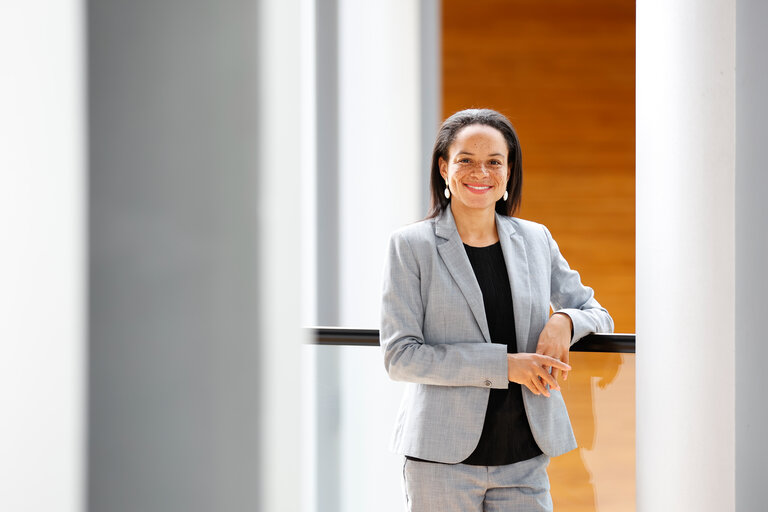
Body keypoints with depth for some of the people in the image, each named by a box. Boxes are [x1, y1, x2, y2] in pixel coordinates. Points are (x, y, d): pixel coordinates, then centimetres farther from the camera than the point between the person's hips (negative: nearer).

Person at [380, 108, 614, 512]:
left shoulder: (536, 240, 11)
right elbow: (400, 356, -8)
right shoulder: (411, 245, 0)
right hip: (442, 461, -3)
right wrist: (503, 364, -15)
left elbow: (599, 317, 18)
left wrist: (565, 320, -7)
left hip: (525, 460, 3)